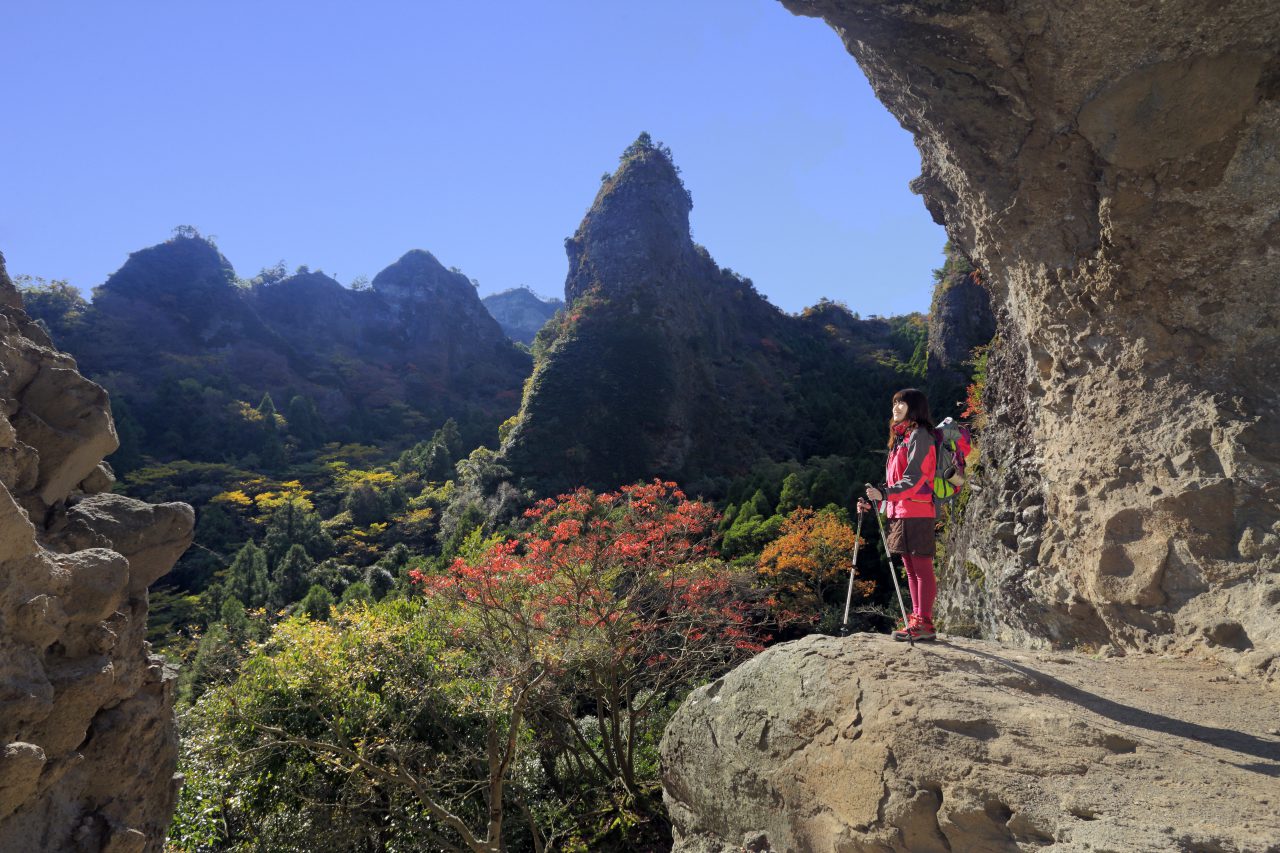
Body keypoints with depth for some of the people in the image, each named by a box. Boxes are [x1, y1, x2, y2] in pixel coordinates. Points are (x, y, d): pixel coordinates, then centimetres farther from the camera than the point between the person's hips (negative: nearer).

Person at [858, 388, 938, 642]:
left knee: (921, 567, -6)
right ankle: (917, 620, 17)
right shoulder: (900, 437, 20)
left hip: (916, 513, -9)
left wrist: (884, 494, -26)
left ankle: (924, 624, -4)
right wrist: (873, 502, 15)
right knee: (911, 568, 11)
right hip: (900, 511, 9)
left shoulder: (919, 435, -8)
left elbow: (914, 479, -17)